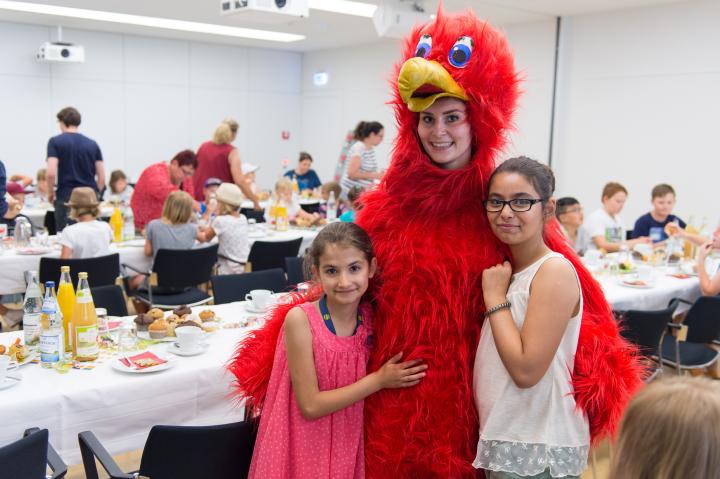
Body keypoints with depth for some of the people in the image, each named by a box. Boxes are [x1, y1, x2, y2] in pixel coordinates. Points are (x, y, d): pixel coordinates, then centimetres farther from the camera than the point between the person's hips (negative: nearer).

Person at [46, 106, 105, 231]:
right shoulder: (93, 144, 8)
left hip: (66, 199, -3)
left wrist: (50, 193, 5)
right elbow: (102, 178, 5)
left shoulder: (55, 142, -2)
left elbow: (51, 173, -13)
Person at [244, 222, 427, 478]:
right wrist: (379, 380, -18)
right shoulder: (300, 319, -19)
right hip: (303, 449, -3)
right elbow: (310, 406, -19)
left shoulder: (373, 318, -8)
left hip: (350, 446, 3)